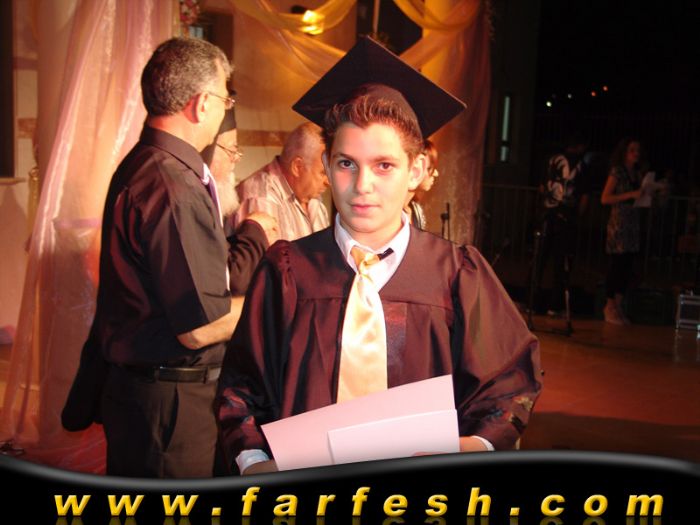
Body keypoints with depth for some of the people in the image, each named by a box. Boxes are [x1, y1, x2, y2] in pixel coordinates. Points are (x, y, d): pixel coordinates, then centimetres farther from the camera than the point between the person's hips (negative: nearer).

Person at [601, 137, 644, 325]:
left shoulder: (637, 173, 14)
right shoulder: (617, 172, -5)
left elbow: (639, 199, 18)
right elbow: (605, 198, -11)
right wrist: (631, 195, -16)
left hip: (633, 223, 6)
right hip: (618, 223, -6)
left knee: (627, 266, 5)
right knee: (617, 264, -5)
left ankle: (618, 306, 12)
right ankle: (610, 306, 4)